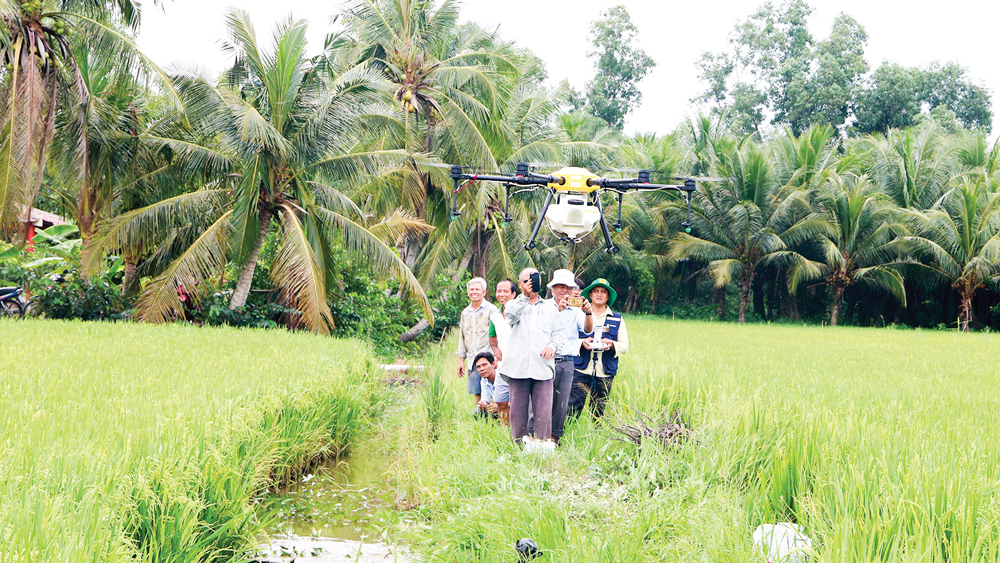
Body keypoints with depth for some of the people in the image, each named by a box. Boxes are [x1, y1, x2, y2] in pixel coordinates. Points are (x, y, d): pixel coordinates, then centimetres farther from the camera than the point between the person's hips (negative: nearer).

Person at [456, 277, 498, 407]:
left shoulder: (491, 309, 0)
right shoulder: (465, 312, 17)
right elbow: (462, 337, 22)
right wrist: (461, 360, 17)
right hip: (472, 360, 5)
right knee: (476, 393, 4)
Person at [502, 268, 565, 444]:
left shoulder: (550, 307, 21)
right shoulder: (514, 304, 16)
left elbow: (559, 333, 17)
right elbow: (510, 317, -9)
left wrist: (553, 345, -3)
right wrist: (525, 296, -16)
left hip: (542, 367, 1)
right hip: (518, 367, -1)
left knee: (543, 412, -7)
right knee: (518, 410, 0)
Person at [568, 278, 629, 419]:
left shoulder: (617, 319, 12)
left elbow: (625, 346, 9)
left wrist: (612, 344, -12)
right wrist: (582, 342, -15)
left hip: (605, 373, 1)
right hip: (581, 370, -1)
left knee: (598, 412, 4)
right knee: (573, 407, -10)